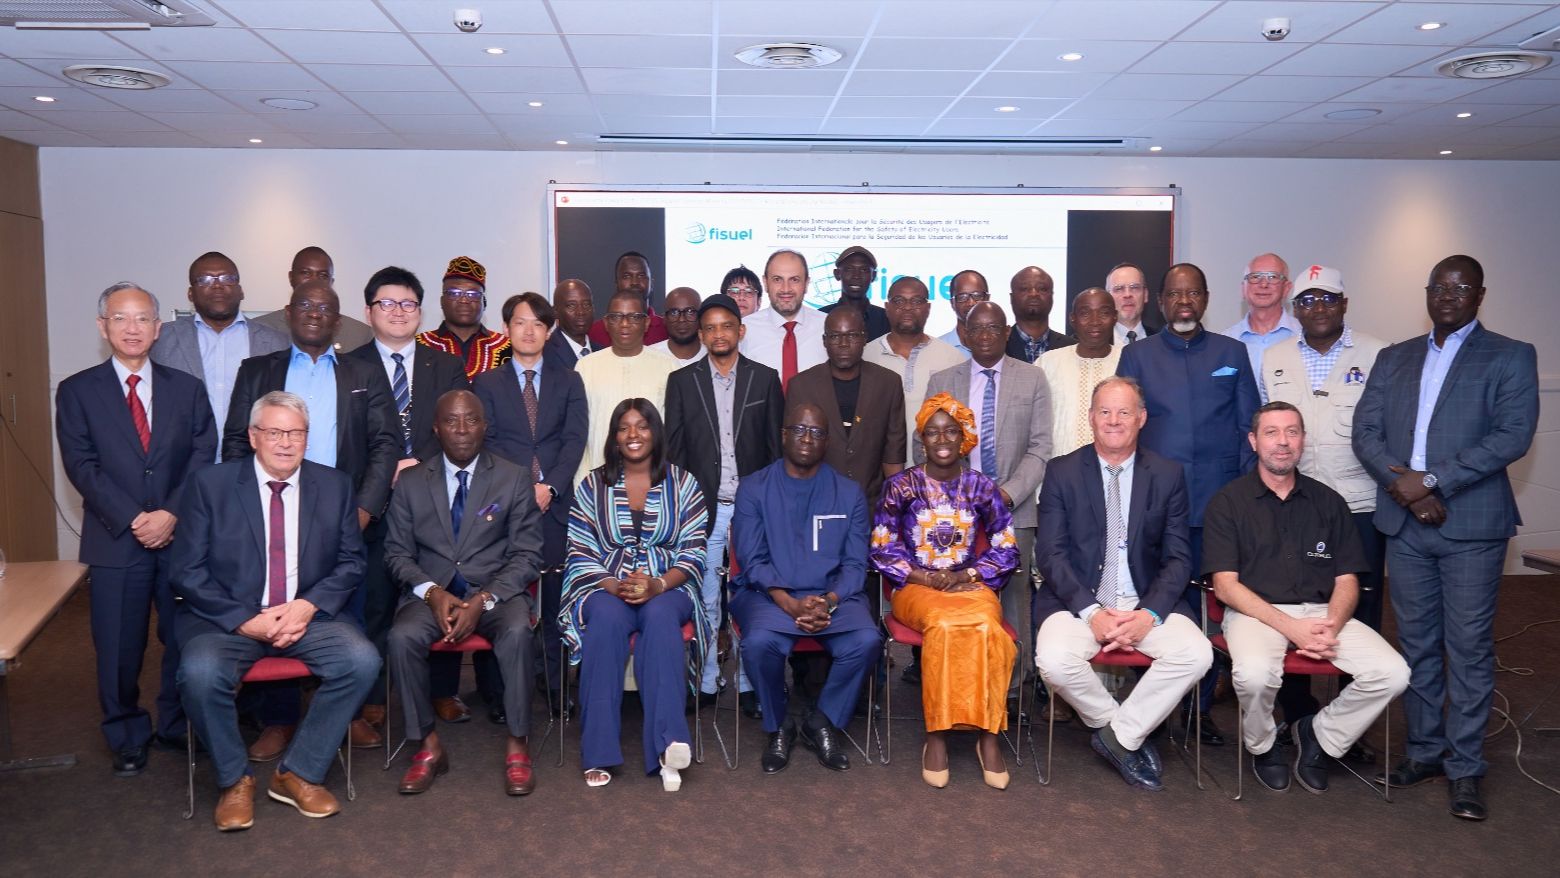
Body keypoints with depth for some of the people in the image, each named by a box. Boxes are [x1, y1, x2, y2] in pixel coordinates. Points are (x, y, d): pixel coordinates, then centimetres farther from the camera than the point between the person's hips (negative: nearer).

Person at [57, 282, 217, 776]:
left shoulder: (186, 388, 9)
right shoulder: (78, 391, 4)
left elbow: (203, 458, 2)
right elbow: (82, 467, -4)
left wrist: (172, 513, -12)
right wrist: (133, 520, -13)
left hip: (182, 534, 1)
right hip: (116, 540, -1)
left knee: (184, 640, 7)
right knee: (118, 647, 5)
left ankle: (177, 727, 24)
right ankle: (127, 739, 22)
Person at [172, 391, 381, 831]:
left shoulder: (335, 486, 5)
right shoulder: (209, 485, -1)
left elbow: (351, 562, 7)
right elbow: (187, 571, -3)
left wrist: (309, 605, -12)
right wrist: (246, 620, -15)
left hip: (306, 615, 2)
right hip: (227, 619, -2)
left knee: (362, 660, -24)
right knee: (200, 673, -32)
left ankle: (298, 773, -5)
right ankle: (234, 780, -4)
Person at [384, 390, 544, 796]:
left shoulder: (515, 479, 3)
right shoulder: (411, 482, 9)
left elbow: (527, 556, -1)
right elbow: (397, 552, 7)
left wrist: (483, 600, -16)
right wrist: (432, 593, -13)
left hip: (496, 592, -2)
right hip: (432, 592, 2)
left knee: (517, 632, -33)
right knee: (402, 636, -29)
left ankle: (517, 746, -18)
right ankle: (429, 747, -11)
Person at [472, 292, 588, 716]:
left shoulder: (569, 381, 14)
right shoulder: (487, 383, 13)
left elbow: (575, 439, 4)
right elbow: (485, 442, 3)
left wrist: (549, 487, -10)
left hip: (556, 504, 0)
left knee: (556, 600, -2)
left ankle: (559, 688, 5)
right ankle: (508, 692, 5)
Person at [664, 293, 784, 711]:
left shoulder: (765, 378, 6)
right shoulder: (682, 381, 6)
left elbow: (776, 445, 6)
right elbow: (674, 449, 6)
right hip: (702, 506, 0)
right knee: (705, 601, 5)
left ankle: (750, 683, 14)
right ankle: (705, 682, 17)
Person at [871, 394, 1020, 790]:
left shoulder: (982, 487, 8)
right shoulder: (901, 486, 4)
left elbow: (1007, 549, 7)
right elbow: (882, 549, 2)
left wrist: (968, 575, -9)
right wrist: (925, 577, -11)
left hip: (971, 585, 1)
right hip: (916, 587, -1)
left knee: (986, 627, -34)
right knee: (943, 624, -36)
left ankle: (989, 736, -25)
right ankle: (936, 735, -25)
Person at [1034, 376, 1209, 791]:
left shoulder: (1167, 475, 6)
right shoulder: (1062, 472, 2)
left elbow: (1178, 557, 3)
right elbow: (1050, 554, -3)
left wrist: (1150, 613, -14)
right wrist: (1091, 612, -16)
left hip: (1147, 602, 2)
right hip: (1078, 599, -1)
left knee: (1195, 653, -26)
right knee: (1054, 660, -30)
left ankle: (1118, 736, -5)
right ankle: (1127, 735, -1)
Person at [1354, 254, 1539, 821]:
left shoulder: (1511, 357, 2)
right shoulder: (1394, 359, 14)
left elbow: (1513, 435, -10)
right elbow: (1365, 430, 6)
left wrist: (1433, 480, -17)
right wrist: (1400, 483, -11)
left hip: (1471, 524, -4)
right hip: (1404, 523, 4)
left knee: (1469, 647, 1)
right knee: (1417, 643, 12)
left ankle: (1465, 768, 11)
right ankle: (1425, 749, 24)